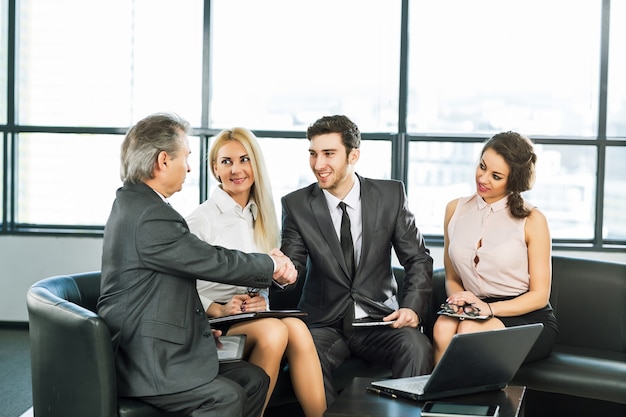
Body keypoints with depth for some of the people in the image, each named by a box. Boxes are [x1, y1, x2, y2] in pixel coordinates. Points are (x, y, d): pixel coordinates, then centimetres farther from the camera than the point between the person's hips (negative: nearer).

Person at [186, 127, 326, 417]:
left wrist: (262, 301, -3)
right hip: (214, 324, -4)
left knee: (296, 327, -30)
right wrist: (219, 310, -20)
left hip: (256, 315, 4)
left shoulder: (262, 216, 15)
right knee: (273, 330, -35)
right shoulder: (201, 219, -2)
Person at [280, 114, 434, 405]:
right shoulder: (296, 205, 0)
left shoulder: (391, 195, 0)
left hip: (379, 318, 0)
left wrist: (412, 307, -12)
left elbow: (418, 259, 4)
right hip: (325, 323, 0)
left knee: (417, 348, -30)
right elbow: (293, 268, -4)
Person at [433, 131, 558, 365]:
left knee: (470, 330, -34)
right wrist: (459, 300, -8)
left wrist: (489, 309, -17)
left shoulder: (532, 220, -3)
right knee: (443, 327, -32)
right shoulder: (455, 210, 10)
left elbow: (539, 295, -2)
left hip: (528, 319, -3)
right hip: (475, 312, 3)